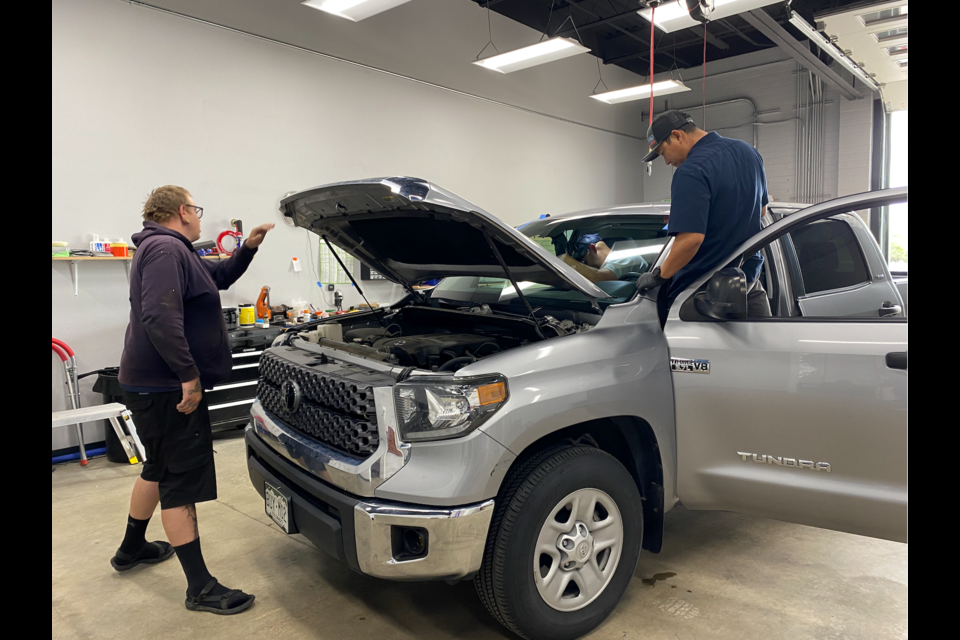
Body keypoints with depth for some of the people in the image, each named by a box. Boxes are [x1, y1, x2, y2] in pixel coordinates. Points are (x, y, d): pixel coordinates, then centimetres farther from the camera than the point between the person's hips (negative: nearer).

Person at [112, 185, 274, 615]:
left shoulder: (170, 250, 17)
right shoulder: (166, 249, -17)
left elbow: (220, 277, 29)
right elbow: (161, 318, -30)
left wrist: (248, 249, 15)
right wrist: (189, 375, -29)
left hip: (155, 383, 11)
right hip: (168, 388, -11)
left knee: (160, 467, 25)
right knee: (181, 481, -5)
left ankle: (131, 549, 43)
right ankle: (200, 589, 4)